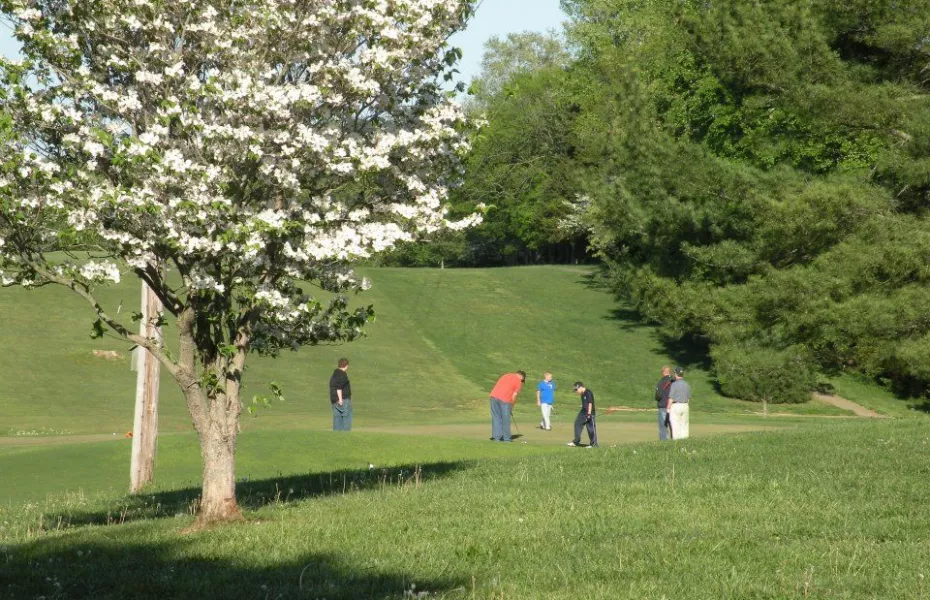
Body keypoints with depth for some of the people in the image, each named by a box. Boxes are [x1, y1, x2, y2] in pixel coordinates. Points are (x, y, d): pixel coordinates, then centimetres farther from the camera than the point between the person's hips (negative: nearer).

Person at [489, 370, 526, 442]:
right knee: (505, 419, 5)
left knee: (496, 417, 10)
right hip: (504, 399, -5)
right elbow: (514, 396, 1)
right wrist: (511, 407, 13)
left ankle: (497, 437, 8)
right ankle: (506, 438, 10)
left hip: (494, 396, 5)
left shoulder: (506, 376, 24)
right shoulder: (518, 382, 6)